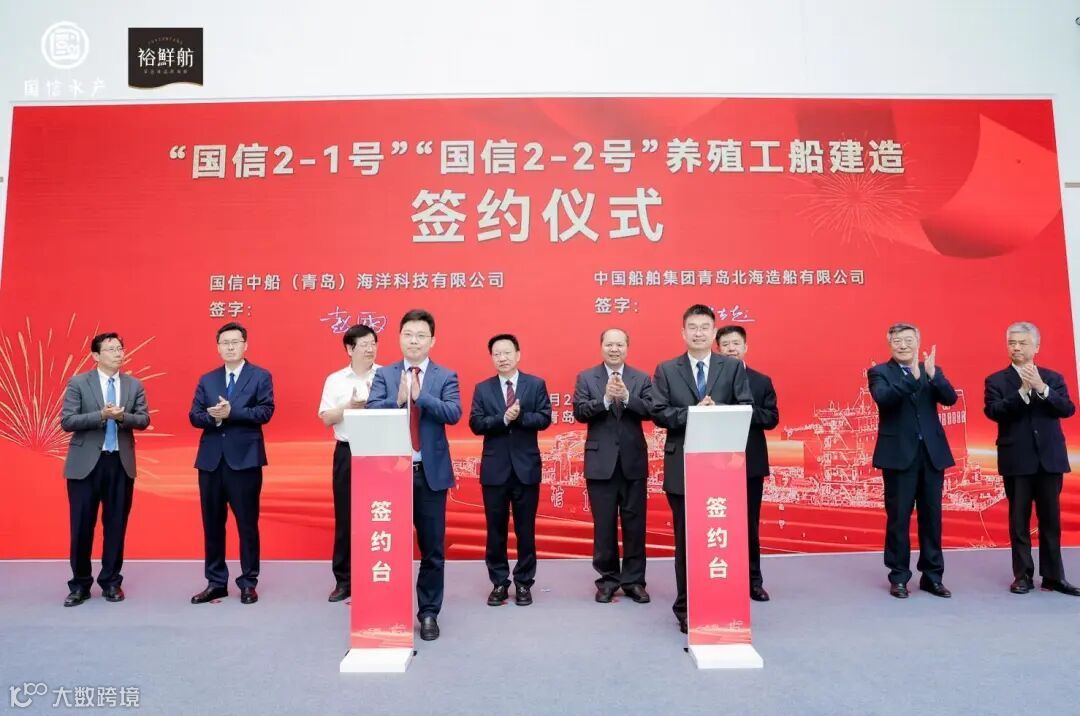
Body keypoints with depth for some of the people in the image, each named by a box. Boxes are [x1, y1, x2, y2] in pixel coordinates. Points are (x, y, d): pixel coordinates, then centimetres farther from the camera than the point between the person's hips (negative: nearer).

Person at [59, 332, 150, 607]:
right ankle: (80, 584, 18)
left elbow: (144, 419, 1)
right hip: (86, 463, -2)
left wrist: (122, 416, -19)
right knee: (82, 526, 3)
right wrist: (102, 415, -21)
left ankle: (111, 582, 20)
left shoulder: (134, 385, 7)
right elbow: (66, 421, -9)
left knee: (116, 525, 8)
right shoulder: (78, 383, -1)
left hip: (121, 463, 2)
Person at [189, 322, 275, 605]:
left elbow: (266, 411, -10)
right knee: (212, 524, 10)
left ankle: (248, 583, 13)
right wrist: (212, 417, -15)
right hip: (211, 460, 4)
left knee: (247, 524, 2)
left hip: (245, 459, -4)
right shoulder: (207, 380, 14)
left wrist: (231, 413, -19)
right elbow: (194, 415, 6)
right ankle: (215, 582, 21)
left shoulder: (261, 376, 2)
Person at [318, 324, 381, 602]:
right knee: (345, 517, 6)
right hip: (347, 453, 1)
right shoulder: (335, 380, 6)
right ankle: (343, 580, 18)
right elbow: (326, 418, 0)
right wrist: (351, 406, -14)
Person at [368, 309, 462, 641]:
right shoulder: (384, 375, 6)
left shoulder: (446, 376, 2)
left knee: (432, 548, 7)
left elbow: (453, 414, -13)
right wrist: (397, 399, -24)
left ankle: (429, 613, 22)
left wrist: (420, 395, -24)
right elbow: (370, 411, -8)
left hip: (431, 472, -1)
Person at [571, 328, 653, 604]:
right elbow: (579, 412, -8)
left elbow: (650, 411, -9)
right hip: (600, 462, 0)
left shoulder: (642, 379, 5)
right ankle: (608, 578, 20)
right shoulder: (585, 378, 4)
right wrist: (606, 399, -22)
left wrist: (626, 397, -23)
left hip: (634, 461, 1)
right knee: (604, 524, 7)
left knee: (634, 523, 6)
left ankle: (634, 580, 18)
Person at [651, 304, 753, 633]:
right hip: (682, 466, 0)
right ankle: (686, 608, 18)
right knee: (686, 539, 7)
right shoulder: (666, 370, 6)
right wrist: (692, 413, -17)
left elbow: (746, 408, -2)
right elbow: (658, 412, -3)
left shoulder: (733, 367, 7)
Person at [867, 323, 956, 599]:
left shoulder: (932, 371, 11)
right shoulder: (879, 372, 0)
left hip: (932, 453, 4)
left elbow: (950, 398, -5)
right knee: (898, 517, 2)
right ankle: (899, 577, 12)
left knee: (932, 517, 9)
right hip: (899, 454, -3)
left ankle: (932, 576, 20)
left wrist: (932, 374, -21)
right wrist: (913, 376, -29)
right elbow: (883, 398, -19)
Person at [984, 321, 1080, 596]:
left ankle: (1053, 576, 17)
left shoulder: (1053, 378, 9)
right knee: (1019, 520, 3)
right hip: (1017, 460, -2)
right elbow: (993, 411, -12)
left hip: (1049, 458, 2)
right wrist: (1023, 391, -22)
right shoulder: (996, 380, 2)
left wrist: (1042, 388, -18)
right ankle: (1023, 575, 11)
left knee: (1051, 519, 8)